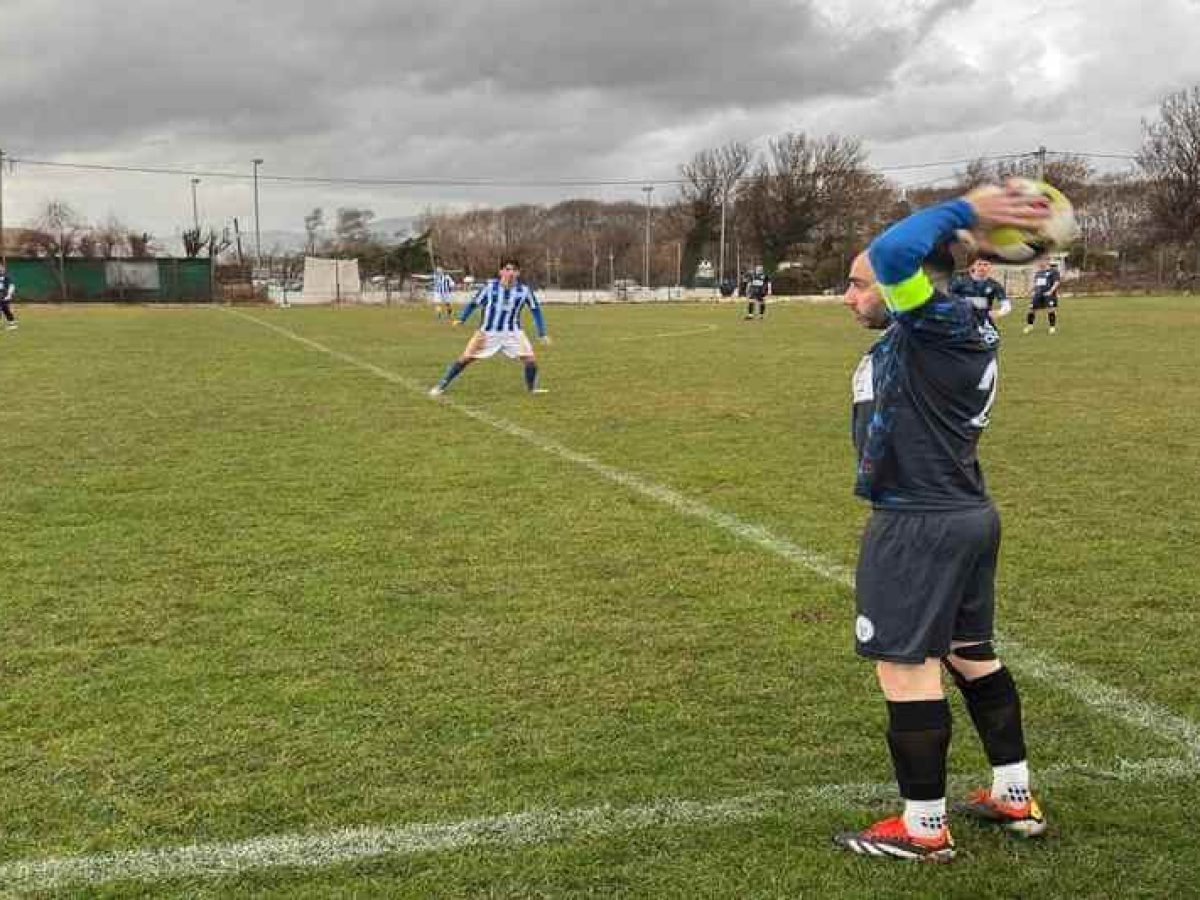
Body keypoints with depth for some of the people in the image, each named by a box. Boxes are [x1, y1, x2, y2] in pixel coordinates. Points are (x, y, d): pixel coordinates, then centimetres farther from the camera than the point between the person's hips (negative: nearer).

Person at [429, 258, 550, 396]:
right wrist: (461, 319, -11)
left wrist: (542, 334, 1)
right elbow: (474, 302, -1)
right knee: (465, 358, -3)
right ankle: (441, 386, 10)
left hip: (512, 333, 1)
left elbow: (535, 310, 2)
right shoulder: (490, 286, -10)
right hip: (487, 332, -1)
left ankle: (531, 388, 13)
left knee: (530, 358, -12)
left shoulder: (525, 290, -8)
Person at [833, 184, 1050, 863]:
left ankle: (925, 829, 7)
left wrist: (964, 211, -19)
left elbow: (894, 253, -31)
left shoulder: (941, 322, -18)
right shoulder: (965, 329, 10)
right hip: (968, 514, 11)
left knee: (907, 666, -2)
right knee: (971, 653, 20)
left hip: (920, 526, -11)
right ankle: (1016, 799, 31)